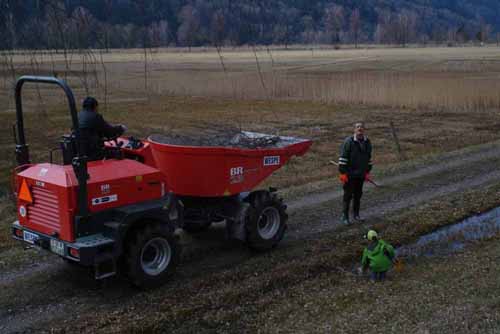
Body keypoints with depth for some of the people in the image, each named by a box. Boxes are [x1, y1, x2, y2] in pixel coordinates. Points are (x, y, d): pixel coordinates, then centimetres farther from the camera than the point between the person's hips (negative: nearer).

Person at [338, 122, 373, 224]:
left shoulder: (367, 142, 6)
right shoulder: (349, 141, -13)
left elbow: (368, 158, 18)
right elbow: (343, 158, -12)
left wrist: (367, 171, 16)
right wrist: (342, 173, -14)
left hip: (361, 174, 6)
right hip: (349, 174, -5)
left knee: (358, 195, 14)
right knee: (348, 195, 0)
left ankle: (356, 214, 27)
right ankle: (345, 216, 8)